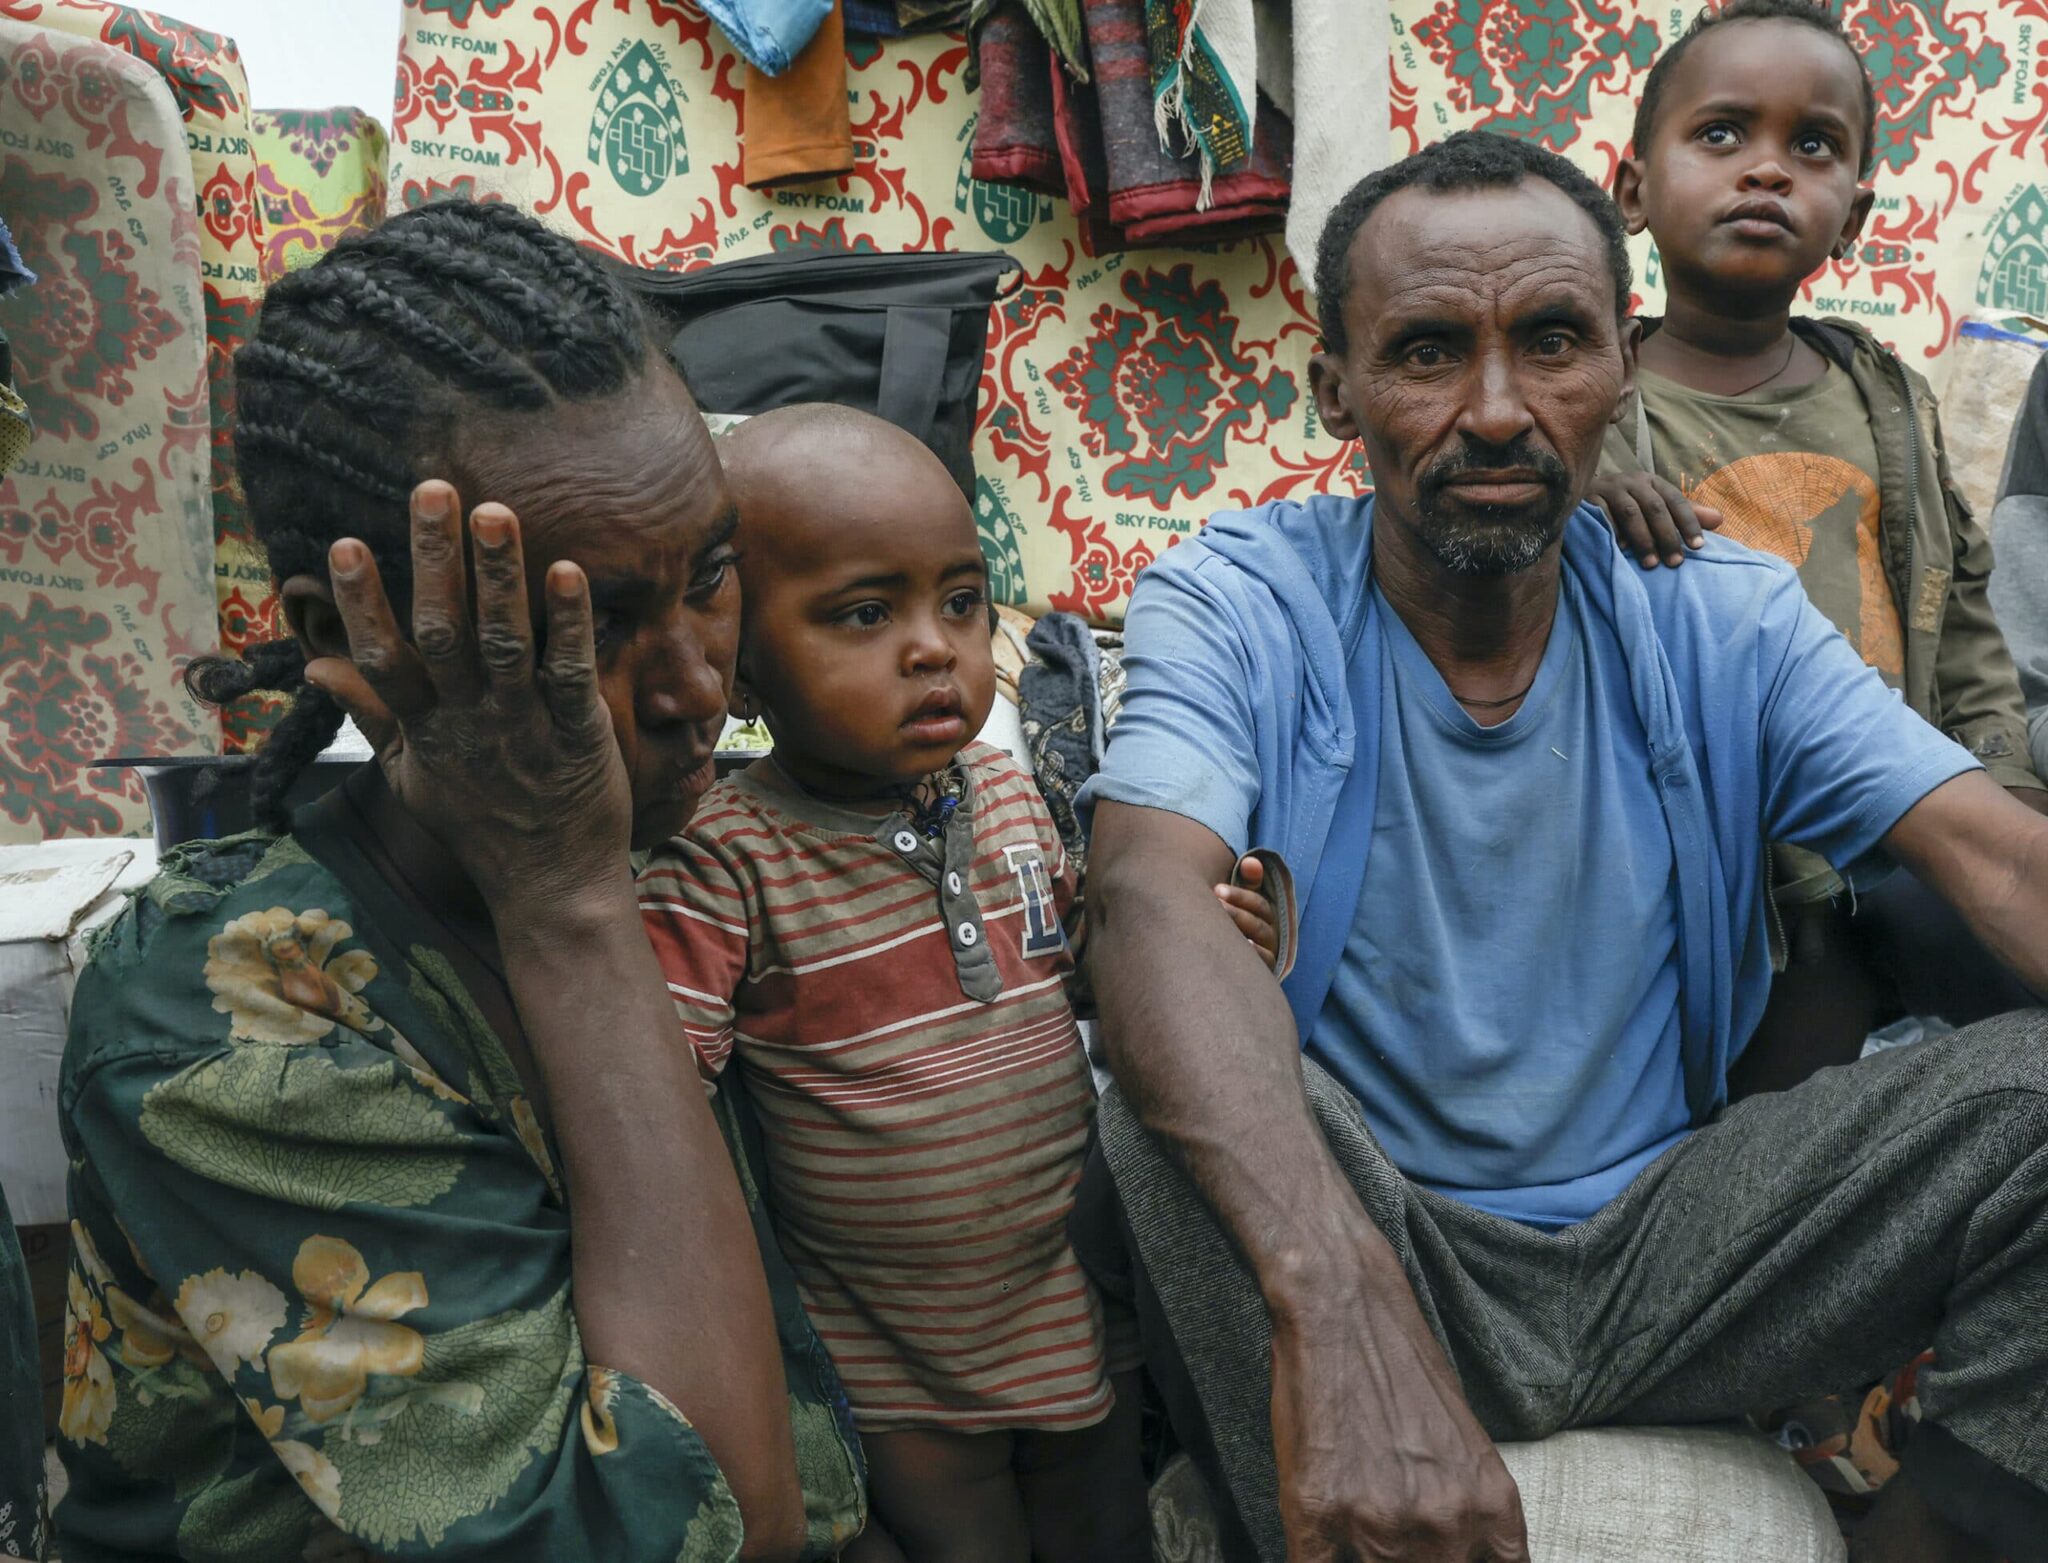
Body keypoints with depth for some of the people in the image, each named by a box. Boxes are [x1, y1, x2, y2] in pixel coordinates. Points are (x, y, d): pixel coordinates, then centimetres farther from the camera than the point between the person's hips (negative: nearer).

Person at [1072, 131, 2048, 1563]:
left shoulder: (1725, 623, 0)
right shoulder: (1238, 606, -10)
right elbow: (1153, 901, -29)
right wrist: (1342, 1300, -47)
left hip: (1663, 1245, 3)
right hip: (1373, 1245, -3)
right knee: (1172, 1111, -33)